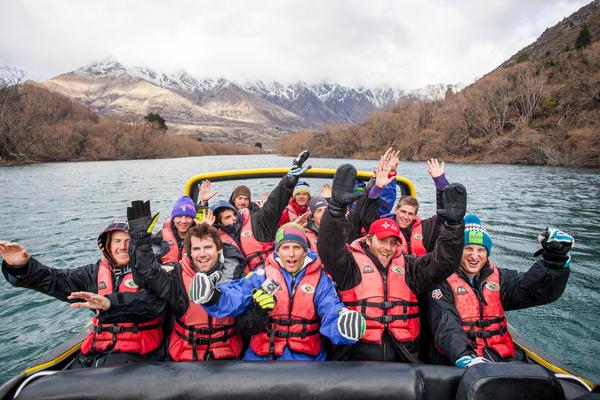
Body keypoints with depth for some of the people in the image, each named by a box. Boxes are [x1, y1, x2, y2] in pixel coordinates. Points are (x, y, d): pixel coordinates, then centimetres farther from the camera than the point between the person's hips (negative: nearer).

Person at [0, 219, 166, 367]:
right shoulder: (96, 272, 13)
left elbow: (154, 301, -22)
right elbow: (58, 280, 5)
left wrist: (110, 302, -34)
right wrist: (22, 267, -12)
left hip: (134, 351, -5)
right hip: (96, 349, 5)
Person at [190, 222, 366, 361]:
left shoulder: (319, 279, 1)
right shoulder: (263, 275, 1)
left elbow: (331, 313, -7)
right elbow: (235, 297, -8)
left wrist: (344, 326, -30)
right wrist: (213, 297, -29)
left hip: (305, 354, 1)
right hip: (262, 353, 0)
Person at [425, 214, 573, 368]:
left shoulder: (498, 277, 13)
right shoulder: (443, 281, -4)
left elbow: (542, 290, 2)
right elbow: (446, 326, -17)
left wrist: (555, 258, -12)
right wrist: (464, 357, -34)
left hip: (502, 356, 6)